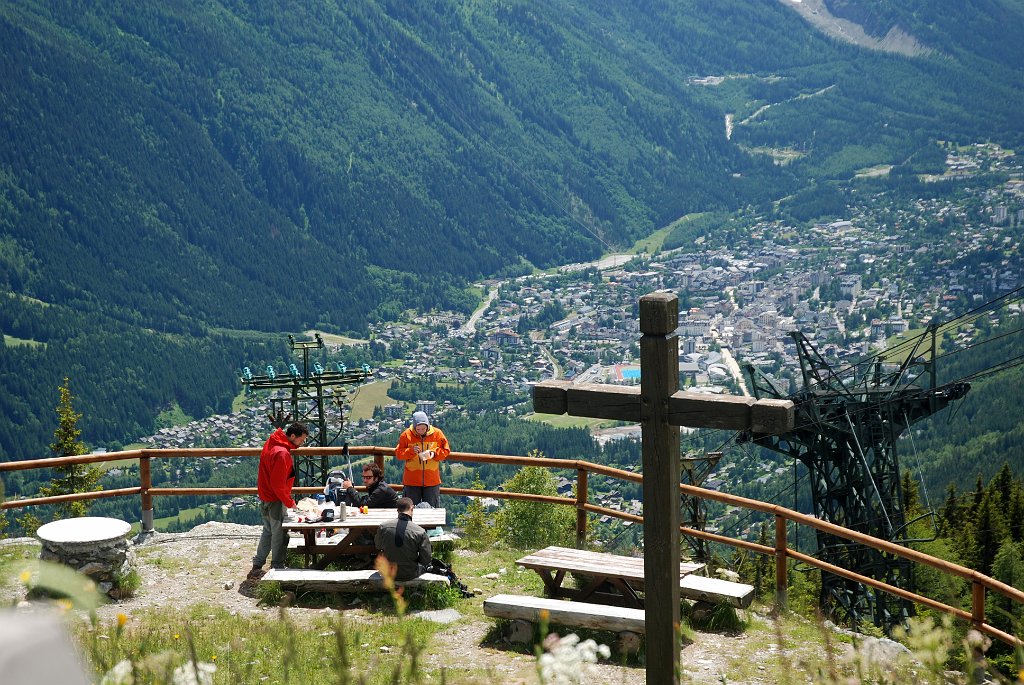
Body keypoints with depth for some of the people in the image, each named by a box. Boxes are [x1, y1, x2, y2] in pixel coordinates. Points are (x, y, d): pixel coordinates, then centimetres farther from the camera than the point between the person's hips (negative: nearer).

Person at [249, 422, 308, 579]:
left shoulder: (271, 442, 5)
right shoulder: (282, 454, -26)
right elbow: (278, 485, -25)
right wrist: (290, 503, -15)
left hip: (265, 498, 10)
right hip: (276, 501, -10)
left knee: (268, 532, 18)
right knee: (279, 535, 2)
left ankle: (257, 567, 23)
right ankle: (277, 569, 10)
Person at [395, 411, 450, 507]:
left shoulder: (437, 433, -4)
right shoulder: (406, 435, -6)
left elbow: (446, 451, 4)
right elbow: (398, 453, -1)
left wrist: (434, 453, -15)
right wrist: (411, 451, -19)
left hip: (432, 481, 0)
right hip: (412, 480, 0)